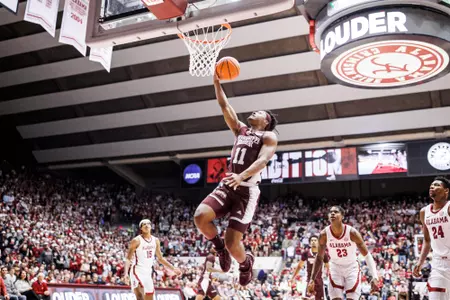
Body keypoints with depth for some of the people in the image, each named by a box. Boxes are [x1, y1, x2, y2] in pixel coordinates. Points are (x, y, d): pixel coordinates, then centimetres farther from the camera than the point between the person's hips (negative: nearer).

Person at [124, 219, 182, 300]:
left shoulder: (155, 240, 7)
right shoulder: (137, 240, -12)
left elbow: (160, 258, 16)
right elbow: (128, 258, -12)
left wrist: (173, 269, 11)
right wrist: (126, 272, -28)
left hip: (148, 273, 7)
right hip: (137, 272, -7)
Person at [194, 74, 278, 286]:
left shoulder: (269, 137, 3)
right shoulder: (240, 129, 21)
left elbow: (263, 160, -15)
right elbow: (224, 106, 18)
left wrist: (241, 176, -31)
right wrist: (217, 83, 8)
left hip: (247, 190, -5)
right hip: (227, 186, 5)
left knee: (232, 242, -12)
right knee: (200, 216, -21)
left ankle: (246, 263, 24)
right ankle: (219, 247, 9)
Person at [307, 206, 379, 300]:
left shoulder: (352, 232, -22)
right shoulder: (324, 234, -16)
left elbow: (367, 255, -13)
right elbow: (319, 257, -1)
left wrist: (375, 277, -22)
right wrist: (312, 279, -4)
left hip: (352, 268, -1)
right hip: (335, 268, 1)